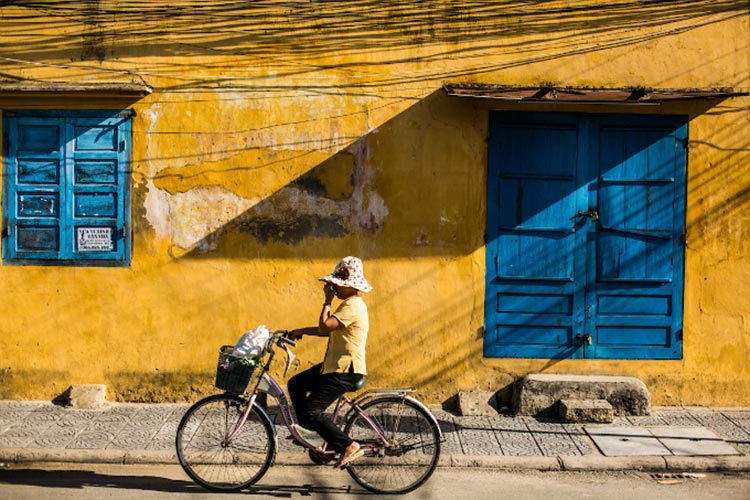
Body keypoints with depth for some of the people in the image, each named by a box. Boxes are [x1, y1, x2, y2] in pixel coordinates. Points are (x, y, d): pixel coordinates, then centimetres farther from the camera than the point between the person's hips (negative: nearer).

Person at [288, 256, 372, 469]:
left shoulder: (352, 306, -19)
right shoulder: (349, 304, 15)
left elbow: (325, 326, -28)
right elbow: (327, 330, 20)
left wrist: (327, 301, -16)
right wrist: (302, 331, 11)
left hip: (346, 371, -11)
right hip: (335, 365, 11)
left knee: (312, 410, -15)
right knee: (296, 384, 18)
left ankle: (348, 446, -10)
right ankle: (309, 429, 27)